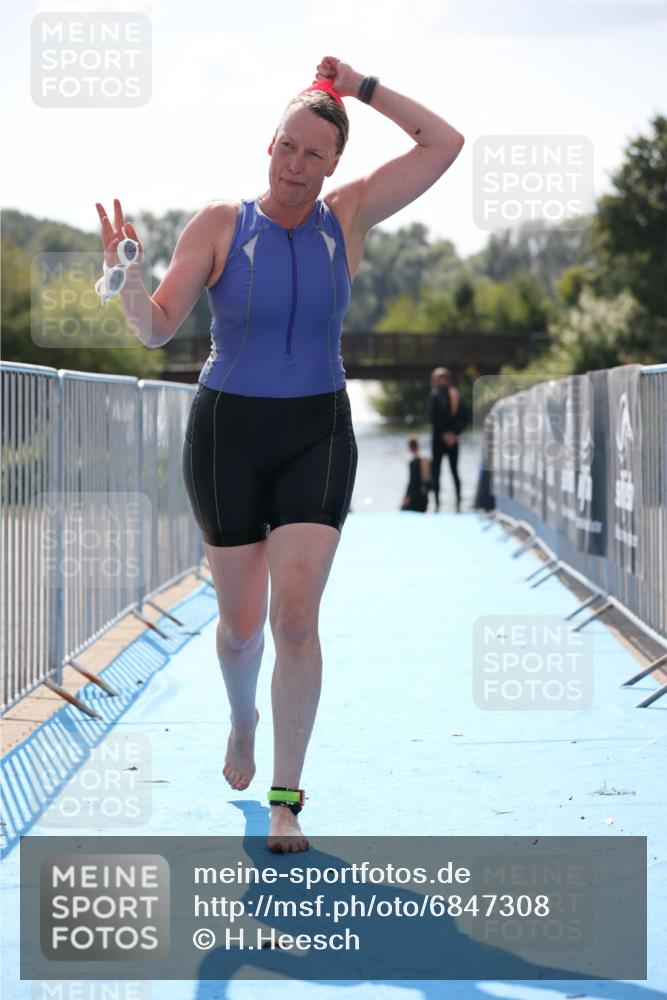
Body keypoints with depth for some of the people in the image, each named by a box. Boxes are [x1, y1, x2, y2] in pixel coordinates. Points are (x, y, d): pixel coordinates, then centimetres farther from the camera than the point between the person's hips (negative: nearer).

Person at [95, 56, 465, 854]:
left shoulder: (349, 215, -1)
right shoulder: (219, 225, -6)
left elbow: (445, 143, -4)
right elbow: (157, 330, -10)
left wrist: (361, 87, -9)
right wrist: (127, 275, -30)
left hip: (317, 435, 0)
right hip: (227, 434, 0)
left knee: (296, 615, -14)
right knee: (242, 622, 7)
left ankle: (286, 802, -8)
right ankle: (242, 720, 43)